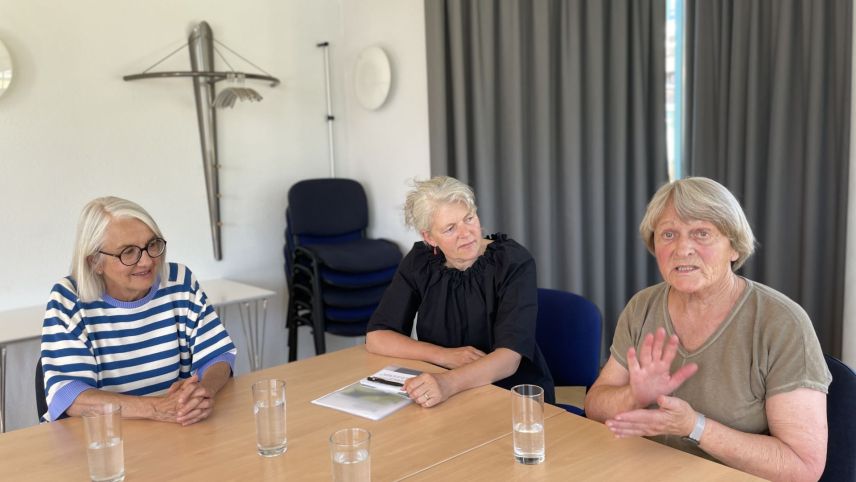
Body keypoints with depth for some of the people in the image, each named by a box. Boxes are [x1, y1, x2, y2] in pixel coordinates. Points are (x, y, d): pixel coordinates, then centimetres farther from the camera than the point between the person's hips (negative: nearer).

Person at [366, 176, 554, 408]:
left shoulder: (515, 262, -15)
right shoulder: (419, 262, -2)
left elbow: (509, 357, -25)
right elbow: (376, 337, -2)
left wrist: (449, 382, -42)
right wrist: (446, 356, -15)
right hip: (447, 397, 4)